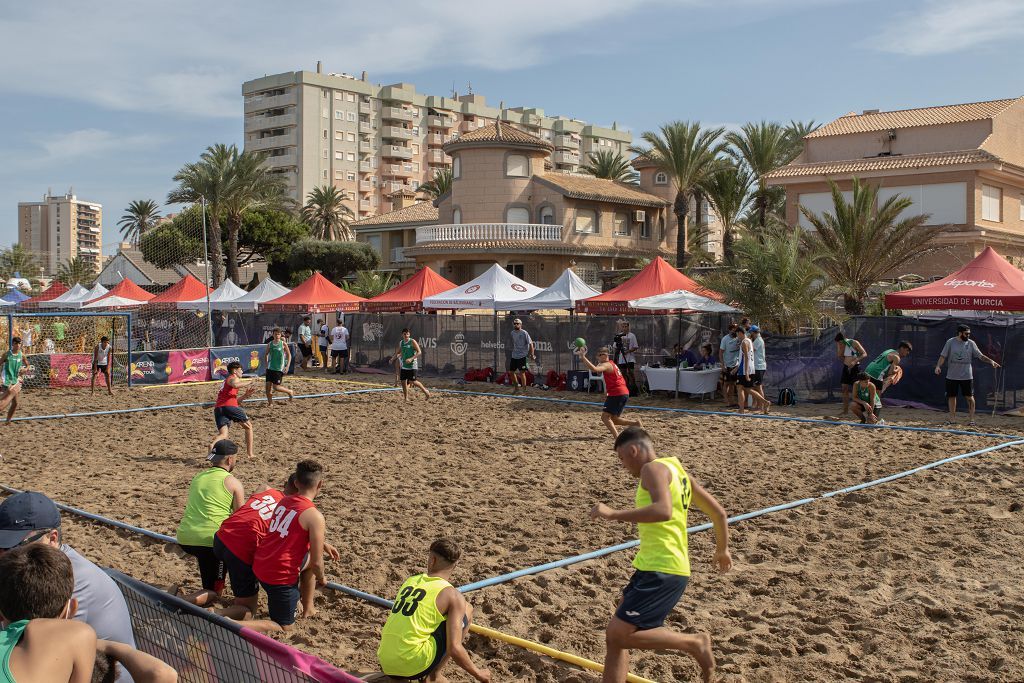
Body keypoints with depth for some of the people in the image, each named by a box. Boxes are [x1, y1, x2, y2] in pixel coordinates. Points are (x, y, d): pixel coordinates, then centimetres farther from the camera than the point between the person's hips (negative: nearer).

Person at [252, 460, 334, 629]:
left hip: (259, 566, 7)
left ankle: (308, 609, 35)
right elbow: (316, 563, -12)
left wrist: (324, 545, 31)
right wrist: (321, 579, 9)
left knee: (309, 561, 30)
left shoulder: (283, 501, 4)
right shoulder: (314, 517, -17)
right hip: (280, 577, -7)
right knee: (284, 628, 13)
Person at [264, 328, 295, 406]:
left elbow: (289, 355, 0)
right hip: (270, 368, 4)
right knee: (268, 385, -2)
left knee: (276, 387, -7)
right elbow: (266, 355, 16)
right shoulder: (270, 344, 3)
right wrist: (266, 365, 9)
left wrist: (287, 366, -8)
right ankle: (270, 403, 11)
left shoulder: (283, 344, -5)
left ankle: (290, 392, 18)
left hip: (279, 369, -4)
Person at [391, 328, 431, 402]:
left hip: (412, 365, -6)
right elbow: (398, 352, 25)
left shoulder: (412, 342, -9)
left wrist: (411, 359, -25)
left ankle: (426, 391, 9)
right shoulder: (401, 343, 9)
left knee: (412, 381, -10)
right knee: (403, 381, 2)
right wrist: (392, 358, 10)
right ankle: (406, 398, 13)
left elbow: (419, 352, -14)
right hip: (404, 366, 6)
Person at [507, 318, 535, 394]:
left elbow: (530, 343, -10)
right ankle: (516, 388, 26)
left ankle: (524, 389, -1)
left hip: (522, 356, -7)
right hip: (514, 356, 7)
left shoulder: (524, 333, -10)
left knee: (522, 372, -10)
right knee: (511, 371, 10)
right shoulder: (512, 333, 8)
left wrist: (532, 354, -13)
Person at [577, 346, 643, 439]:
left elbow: (594, 369, -33)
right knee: (614, 419, 18)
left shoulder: (607, 365, -13)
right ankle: (636, 423, 15)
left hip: (617, 394, -10)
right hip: (624, 393, 10)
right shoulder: (612, 364, 20)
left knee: (605, 416, -12)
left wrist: (583, 357, -34)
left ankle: (616, 436, -22)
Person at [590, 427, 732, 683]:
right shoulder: (676, 470, 19)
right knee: (615, 636, 9)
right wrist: (722, 550, 37)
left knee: (618, 634, -11)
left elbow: (663, 510, -30)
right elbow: (719, 513, 24)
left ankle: (694, 643, 2)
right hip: (652, 568, 10)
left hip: (661, 571, -10)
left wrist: (613, 514, -25)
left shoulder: (653, 468, -10)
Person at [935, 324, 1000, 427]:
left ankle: (971, 419, 5)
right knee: (951, 396, 8)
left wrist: (991, 361, -15)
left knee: (969, 397, -1)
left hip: (966, 376, 0)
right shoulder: (950, 342, -2)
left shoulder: (971, 343, 0)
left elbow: (980, 356, -1)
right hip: (952, 376, 0)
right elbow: (943, 356, -2)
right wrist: (938, 366, -16)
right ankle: (951, 418, 19)